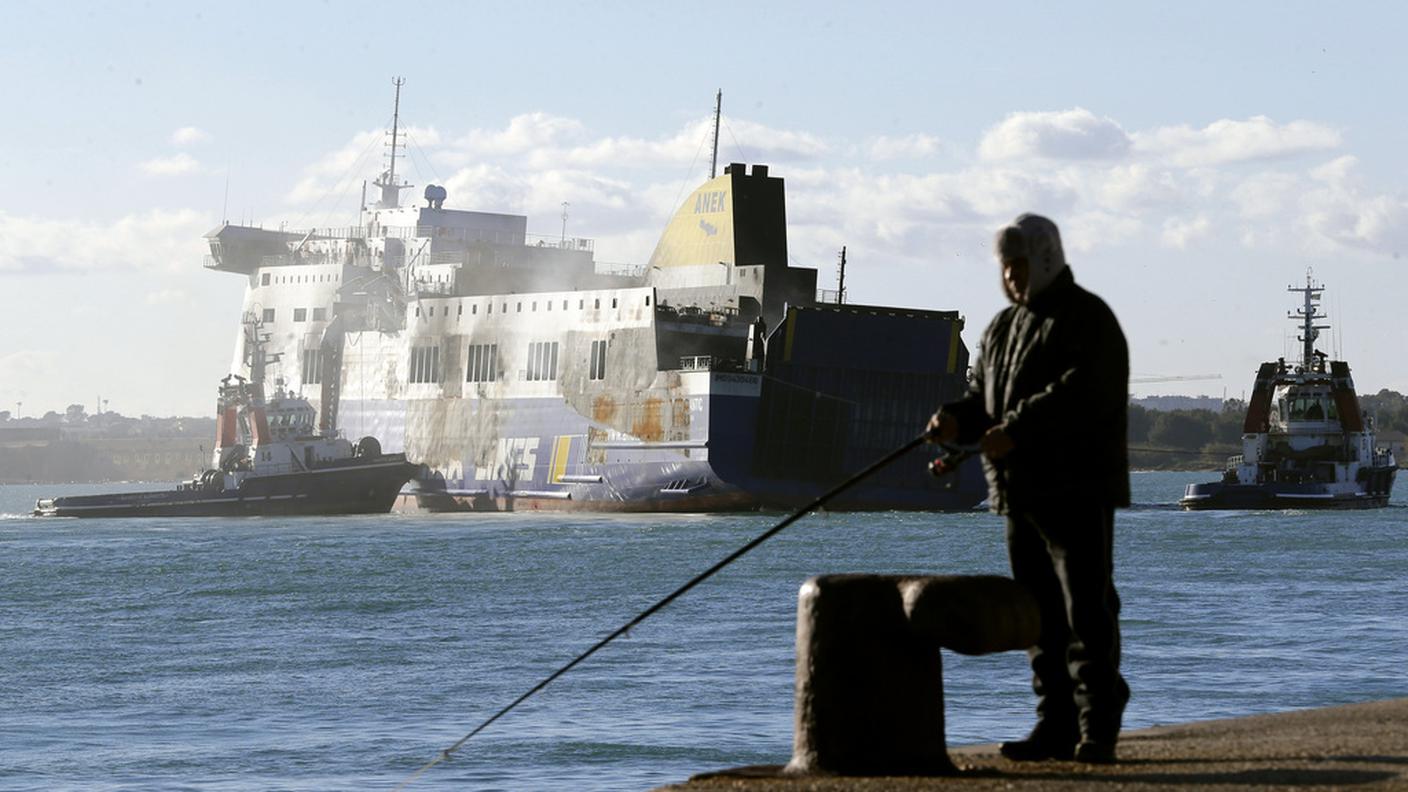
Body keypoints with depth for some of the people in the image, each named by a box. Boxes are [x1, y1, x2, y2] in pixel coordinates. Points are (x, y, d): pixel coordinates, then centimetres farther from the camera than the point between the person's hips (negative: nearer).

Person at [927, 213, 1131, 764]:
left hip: (1077, 490, -8)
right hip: (1020, 491, 8)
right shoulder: (1003, 328, 20)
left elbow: (1083, 393, -20)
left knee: (1087, 609, -9)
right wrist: (957, 420, -3)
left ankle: (1097, 730, -10)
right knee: (1040, 614, 8)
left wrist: (1015, 430, -25)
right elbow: (984, 395, 21)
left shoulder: (1087, 320, -6)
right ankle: (1057, 724, 12)